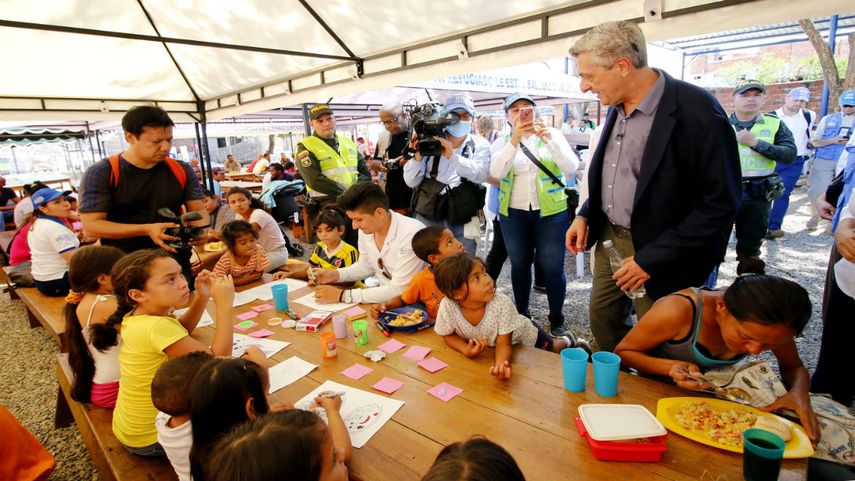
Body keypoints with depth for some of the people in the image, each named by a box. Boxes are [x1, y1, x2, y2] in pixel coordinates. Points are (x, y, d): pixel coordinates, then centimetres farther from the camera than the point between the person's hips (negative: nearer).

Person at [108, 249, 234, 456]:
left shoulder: (136, 316, -7)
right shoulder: (156, 327, -35)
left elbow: (179, 332, 13)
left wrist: (202, 298, -3)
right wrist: (224, 305, -32)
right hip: (151, 440, -8)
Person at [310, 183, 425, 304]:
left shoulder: (411, 234, -26)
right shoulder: (366, 229, -5)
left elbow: (399, 291, -25)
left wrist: (343, 295, -24)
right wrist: (335, 275, -4)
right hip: (385, 295, 6)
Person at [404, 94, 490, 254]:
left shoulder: (480, 145, 5)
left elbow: (481, 175, -15)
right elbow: (411, 182, 1)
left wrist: (452, 155, -24)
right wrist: (418, 156, -15)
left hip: (463, 218, 0)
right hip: (427, 214, 1)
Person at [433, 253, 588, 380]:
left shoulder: (502, 304, -39)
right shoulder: (447, 306, -35)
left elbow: (504, 343, -30)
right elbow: (448, 335, -16)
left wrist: (501, 364, -52)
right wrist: (467, 351, -35)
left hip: (524, 336, -3)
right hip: (489, 347, 3)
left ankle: (566, 341, 51)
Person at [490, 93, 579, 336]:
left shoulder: (553, 134, 2)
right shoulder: (502, 142, 4)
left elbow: (572, 166, -12)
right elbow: (497, 172, -15)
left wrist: (549, 139, -25)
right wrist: (514, 140, -27)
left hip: (552, 212, -1)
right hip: (514, 213, 2)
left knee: (551, 267, 0)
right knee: (520, 264, 10)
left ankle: (556, 319, 17)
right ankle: (522, 314, 26)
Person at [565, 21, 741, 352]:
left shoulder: (696, 111, -20)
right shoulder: (617, 106, 3)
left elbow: (721, 202, -19)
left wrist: (652, 258, -20)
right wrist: (585, 215, 3)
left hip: (659, 253, -7)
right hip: (608, 238, 7)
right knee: (602, 318, 18)